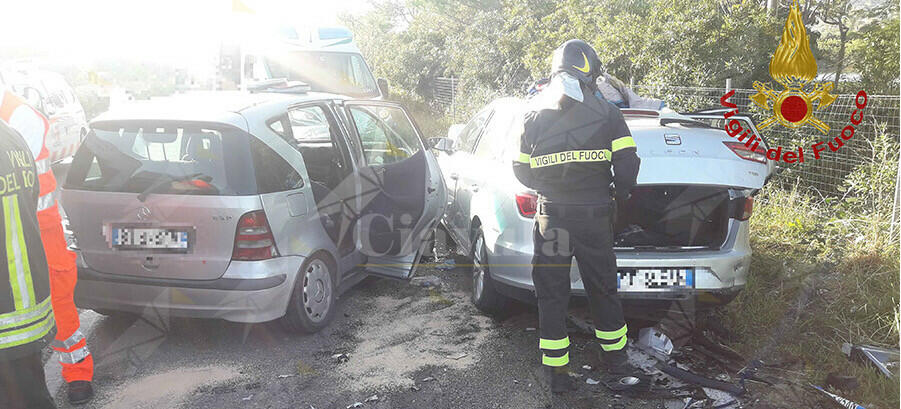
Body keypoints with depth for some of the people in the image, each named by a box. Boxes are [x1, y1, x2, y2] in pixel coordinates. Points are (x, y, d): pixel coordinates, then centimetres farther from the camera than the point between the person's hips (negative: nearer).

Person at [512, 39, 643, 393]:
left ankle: (557, 372, 16)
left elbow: (522, 171, 5)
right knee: (603, 291, 16)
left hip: (552, 218, 0)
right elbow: (627, 168, -7)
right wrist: (617, 198, 12)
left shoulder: (534, 116, 0)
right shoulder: (607, 115, -5)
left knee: (551, 296, 9)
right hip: (595, 218, 0)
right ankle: (615, 361, 29)